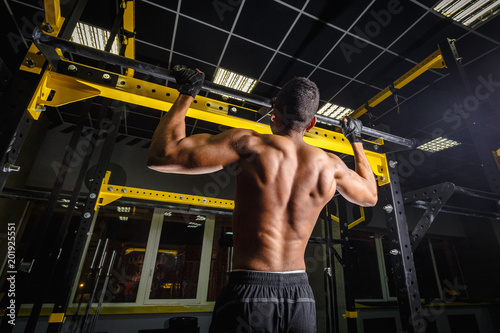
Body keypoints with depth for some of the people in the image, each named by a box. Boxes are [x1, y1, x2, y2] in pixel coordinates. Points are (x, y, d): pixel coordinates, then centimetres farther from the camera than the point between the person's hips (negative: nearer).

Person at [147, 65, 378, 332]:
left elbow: (161, 155, -16)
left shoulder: (251, 143, -13)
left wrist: (186, 94, -1)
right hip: (300, 295, 4)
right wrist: (356, 140, 31)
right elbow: (370, 196, 22)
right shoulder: (331, 165, 1)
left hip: (248, 292, -3)